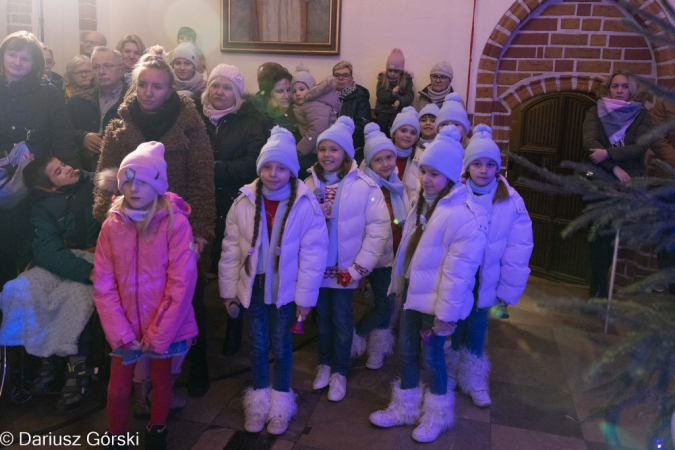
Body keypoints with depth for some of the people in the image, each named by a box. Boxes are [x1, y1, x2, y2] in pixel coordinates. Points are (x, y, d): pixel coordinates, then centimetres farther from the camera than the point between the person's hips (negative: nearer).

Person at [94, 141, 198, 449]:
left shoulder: (175, 223, -15)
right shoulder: (111, 226, -4)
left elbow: (181, 284, -16)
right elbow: (103, 285, -4)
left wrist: (158, 334, -15)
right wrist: (120, 332, -11)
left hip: (165, 327, -2)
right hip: (126, 327, 2)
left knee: (161, 381, 18)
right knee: (118, 389, 11)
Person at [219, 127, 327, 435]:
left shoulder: (306, 205, -14)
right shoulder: (244, 202, -8)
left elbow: (313, 254, -10)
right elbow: (231, 248, 0)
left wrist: (306, 297, -8)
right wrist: (228, 289, 3)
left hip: (285, 289, -2)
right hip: (253, 287, 2)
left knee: (282, 346, 13)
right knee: (258, 345, 15)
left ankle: (281, 401, 33)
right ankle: (259, 398, 35)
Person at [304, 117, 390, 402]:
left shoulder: (364, 186, -12)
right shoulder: (309, 184, -2)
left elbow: (379, 228, -14)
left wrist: (359, 267, -13)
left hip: (345, 268, -3)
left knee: (342, 320, 8)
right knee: (322, 317, 18)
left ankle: (339, 372, 27)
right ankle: (325, 363, 38)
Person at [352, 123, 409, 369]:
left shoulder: (399, 185, 4)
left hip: (396, 257, 6)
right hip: (377, 258, -6)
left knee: (385, 304, 12)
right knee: (385, 307, -3)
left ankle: (377, 348, 30)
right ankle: (353, 338, 19)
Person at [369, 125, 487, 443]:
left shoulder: (465, 215, -24)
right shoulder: (424, 202, 6)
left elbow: (458, 270, -23)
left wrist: (446, 313, -20)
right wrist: (399, 283, 17)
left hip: (435, 299, -8)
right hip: (412, 291, 8)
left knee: (431, 355, 7)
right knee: (406, 350, 17)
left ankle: (437, 413, 31)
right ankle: (406, 407, 36)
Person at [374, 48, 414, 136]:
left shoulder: (407, 78, 6)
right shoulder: (382, 77, 8)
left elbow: (409, 96, -6)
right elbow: (380, 97, -3)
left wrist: (400, 101, -26)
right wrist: (392, 94, -22)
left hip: (399, 110, -1)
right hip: (383, 110, 1)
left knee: (394, 123, -31)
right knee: (382, 121, -29)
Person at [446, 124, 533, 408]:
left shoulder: (512, 203, -10)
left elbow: (517, 252, -7)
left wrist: (508, 293, -5)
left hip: (484, 285, 1)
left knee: (476, 334, 19)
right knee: (451, 332, 16)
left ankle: (474, 381, 40)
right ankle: (447, 376, 38)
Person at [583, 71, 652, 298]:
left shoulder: (641, 115, 8)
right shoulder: (595, 112, 7)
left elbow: (641, 146, -8)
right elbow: (590, 143, -9)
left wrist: (607, 154, -21)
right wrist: (615, 167, -19)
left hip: (626, 182, 1)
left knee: (611, 234, 2)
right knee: (600, 234, -4)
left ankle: (598, 287, 16)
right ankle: (599, 288, 5)